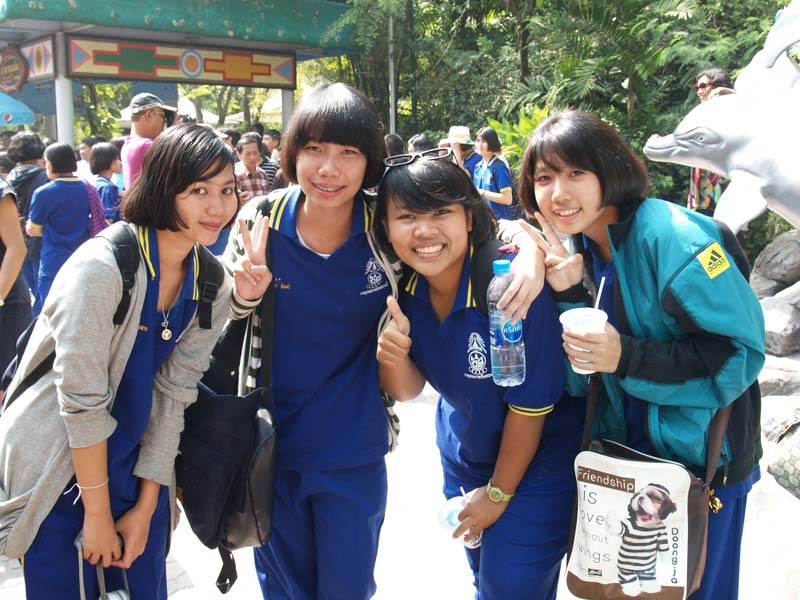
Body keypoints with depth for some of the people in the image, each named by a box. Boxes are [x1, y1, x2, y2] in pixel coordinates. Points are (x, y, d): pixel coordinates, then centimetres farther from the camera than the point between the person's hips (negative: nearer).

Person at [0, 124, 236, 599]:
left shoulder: (213, 287, -5)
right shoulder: (102, 266, -24)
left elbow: (175, 393, -3)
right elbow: (81, 398, -22)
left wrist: (146, 508, -2)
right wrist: (98, 513, -13)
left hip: (137, 469, 5)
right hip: (57, 471, -5)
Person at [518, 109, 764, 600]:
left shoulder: (674, 237, -24)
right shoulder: (580, 244, -2)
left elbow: (741, 352, -24)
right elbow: (583, 372, -2)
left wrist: (626, 357, -32)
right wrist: (568, 293, -20)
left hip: (700, 458, -6)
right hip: (624, 447, 7)